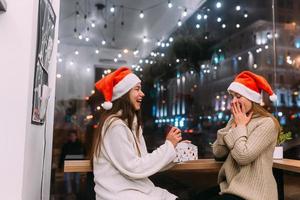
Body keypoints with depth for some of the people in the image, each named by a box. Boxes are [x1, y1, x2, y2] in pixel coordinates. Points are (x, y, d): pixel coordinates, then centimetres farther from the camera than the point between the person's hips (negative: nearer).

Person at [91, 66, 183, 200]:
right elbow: (134, 168, -20)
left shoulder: (132, 123, 11)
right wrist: (168, 146, -13)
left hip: (137, 189, 8)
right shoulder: (115, 125, -17)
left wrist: (172, 147, -2)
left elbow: (143, 161, 7)